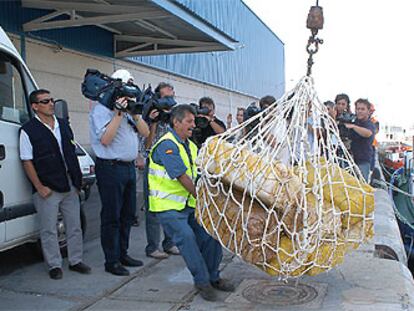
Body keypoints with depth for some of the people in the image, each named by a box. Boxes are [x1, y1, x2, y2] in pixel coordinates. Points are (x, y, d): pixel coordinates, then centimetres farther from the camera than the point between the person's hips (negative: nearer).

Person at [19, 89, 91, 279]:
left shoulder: (63, 125, 11)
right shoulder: (28, 130, -6)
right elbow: (27, 162, -8)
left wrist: (77, 180, 11)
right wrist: (40, 187, -12)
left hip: (70, 185, 6)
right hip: (47, 189, -5)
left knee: (74, 226, 11)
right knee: (49, 229, 3)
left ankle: (76, 261, 23)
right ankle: (54, 265, 15)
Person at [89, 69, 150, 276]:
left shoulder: (127, 108, 15)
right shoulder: (101, 109, -9)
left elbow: (145, 132, 11)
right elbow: (105, 139, -21)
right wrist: (118, 113, -21)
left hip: (129, 167, 9)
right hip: (111, 168, -8)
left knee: (128, 214, 15)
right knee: (112, 217, -1)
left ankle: (122, 254, 28)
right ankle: (111, 261, 8)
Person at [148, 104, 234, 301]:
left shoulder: (190, 145, 14)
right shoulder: (167, 145, -16)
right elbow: (183, 178, -21)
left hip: (189, 204, 8)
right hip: (167, 206, -8)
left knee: (211, 231, -3)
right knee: (186, 236, -23)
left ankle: (213, 277, 15)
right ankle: (202, 281, -7)